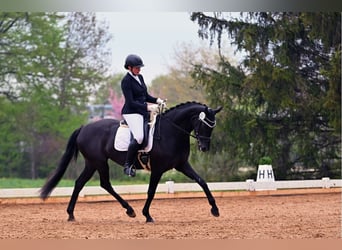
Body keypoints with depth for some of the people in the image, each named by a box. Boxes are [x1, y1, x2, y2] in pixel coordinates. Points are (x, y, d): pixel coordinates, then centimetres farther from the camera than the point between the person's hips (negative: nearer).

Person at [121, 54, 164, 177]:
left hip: (143, 112, 9)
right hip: (131, 112, -9)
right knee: (139, 137, -29)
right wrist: (148, 107, -23)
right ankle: (127, 165, -18)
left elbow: (146, 96, 21)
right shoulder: (126, 81, -11)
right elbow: (131, 102, -16)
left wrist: (157, 100, 3)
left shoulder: (140, 77, 14)